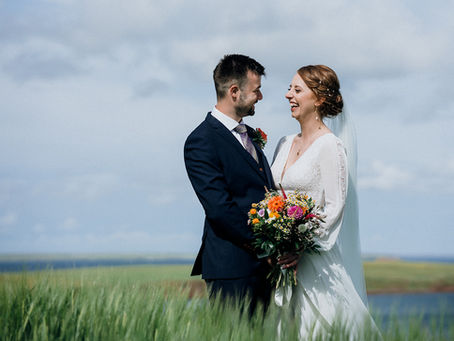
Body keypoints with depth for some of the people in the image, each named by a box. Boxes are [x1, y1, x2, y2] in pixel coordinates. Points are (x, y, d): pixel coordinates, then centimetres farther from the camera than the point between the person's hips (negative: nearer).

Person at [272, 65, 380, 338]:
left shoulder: (331, 146, -9)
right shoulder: (285, 144, 13)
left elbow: (335, 207, -14)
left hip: (314, 257, -7)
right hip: (279, 257, 7)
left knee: (314, 327, -5)